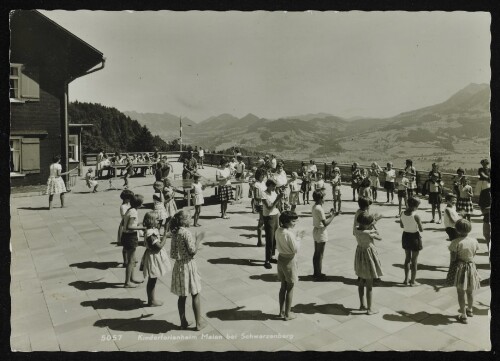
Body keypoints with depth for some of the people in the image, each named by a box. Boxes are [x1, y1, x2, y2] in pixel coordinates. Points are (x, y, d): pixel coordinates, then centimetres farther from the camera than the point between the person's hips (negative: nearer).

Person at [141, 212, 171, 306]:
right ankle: (151, 301, 18)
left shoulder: (153, 230, 4)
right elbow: (159, 246, -24)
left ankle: (152, 299, 30)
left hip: (155, 256, 10)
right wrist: (165, 236, -17)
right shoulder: (150, 234, -25)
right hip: (153, 257, -10)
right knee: (152, 280, 4)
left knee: (152, 280, 18)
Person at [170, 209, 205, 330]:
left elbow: (173, 254, 10)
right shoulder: (186, 232, -20)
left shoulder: (174, 233, 4)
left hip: (178, 266, 7)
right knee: (195, 295, 8)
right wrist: (198, 240, -6)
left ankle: (183, 322, 26)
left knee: (182, 296, 16)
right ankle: (198, 323, 16)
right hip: (188, 265, -7)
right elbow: (193, 251, -20)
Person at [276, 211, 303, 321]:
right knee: (290, 288, 8)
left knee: (283, 287, 19)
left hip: (281, 259, 8)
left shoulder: (278, 231, 0)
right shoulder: (289, 234, -24)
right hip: (289, 261, -7)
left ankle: (282, 311, 31)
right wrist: (298, 238, -8)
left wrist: (296, 237, 8)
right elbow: (295, 249, -21)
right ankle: (287, 314, 20)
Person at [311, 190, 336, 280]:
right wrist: (333, 216, -14)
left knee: (316, 253, 16)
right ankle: (318, 275, 12)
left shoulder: (314, 207, 5)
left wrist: (329, 214, 9)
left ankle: (316, 273, 27)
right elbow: (325, 223, -24)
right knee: (320, 255, 2)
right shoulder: (319, 209, -23)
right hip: (321, 232, -9)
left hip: (316, 230, 9)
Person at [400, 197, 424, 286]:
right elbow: (421, 230, -15)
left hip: (405, 236, 5)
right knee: (414, 260, 11)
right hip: (414, 237, -5)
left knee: (407, 258, 21)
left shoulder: (402, 214, -6)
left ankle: (406, 279, 27)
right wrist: (417, 226, 3)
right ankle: (412, 281, 20)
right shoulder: (416, 216, -23)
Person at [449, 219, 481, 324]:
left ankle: (463, 315, 15)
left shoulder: (456, 242, -21)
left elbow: (453, 257, -17)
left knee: (461, 293, 8)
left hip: (461, 268, -5)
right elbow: (473, 254, 2)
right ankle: (470, 310, 42)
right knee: (470, 292, 23)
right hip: (471, 266, 5)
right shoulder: (474, 241, -7)